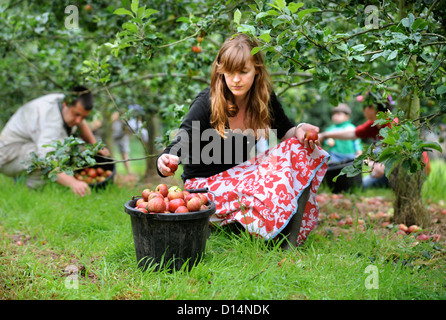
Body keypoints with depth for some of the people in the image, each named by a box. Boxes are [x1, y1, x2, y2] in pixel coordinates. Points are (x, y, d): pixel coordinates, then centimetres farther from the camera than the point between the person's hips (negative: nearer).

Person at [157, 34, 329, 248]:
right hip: (205, 183, -6)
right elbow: (183, 141, -29)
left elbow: (284, 130, 11)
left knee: (300, 150, -14)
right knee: (267, 191, -35)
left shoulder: (264, 98, -3)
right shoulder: (206, 103, -18)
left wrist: (299, 131, -13)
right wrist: (167, 161, -52)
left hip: (241, 174, 7)